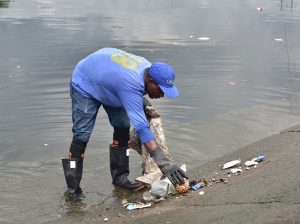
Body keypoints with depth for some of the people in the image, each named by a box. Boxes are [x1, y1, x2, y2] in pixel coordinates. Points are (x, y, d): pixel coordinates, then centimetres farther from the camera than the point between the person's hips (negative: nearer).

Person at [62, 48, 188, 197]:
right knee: (82, 135, -14)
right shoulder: (131, 86, -43)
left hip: (105, 83, 8)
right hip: (84, 85, -8)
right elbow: (141, 128, -48)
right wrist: (163, 163, -52)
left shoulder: (148, 67, -17)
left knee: (122, 126, -4)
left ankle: (120, 177, 3)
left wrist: (144, 104, -4)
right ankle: (72, 187, -4)